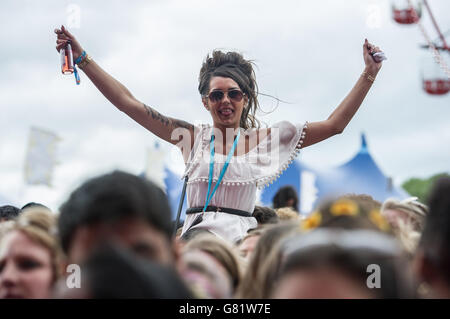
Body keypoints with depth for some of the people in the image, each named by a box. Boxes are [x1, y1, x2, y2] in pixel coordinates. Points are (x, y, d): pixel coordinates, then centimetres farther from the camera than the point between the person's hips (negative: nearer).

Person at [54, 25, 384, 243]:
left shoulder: (263, 139, 10)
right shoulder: (192, 136, 12)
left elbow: (334, 124, 10)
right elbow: (129, 103, 11)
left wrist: (369, 74, 6)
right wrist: (82, 58, 9)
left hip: (241, 240, -1)